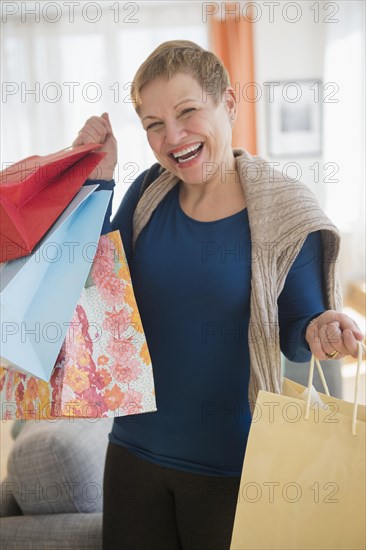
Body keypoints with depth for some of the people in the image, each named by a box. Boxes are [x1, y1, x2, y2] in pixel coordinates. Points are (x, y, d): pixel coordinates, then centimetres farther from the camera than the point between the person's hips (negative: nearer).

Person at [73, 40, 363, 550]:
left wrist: (319, 330, -30)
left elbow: (295, 330, -6)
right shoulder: (148, 195, -3)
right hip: (135, 447, 4)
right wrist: (99, 181, -8)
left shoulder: (284, 212, -14)